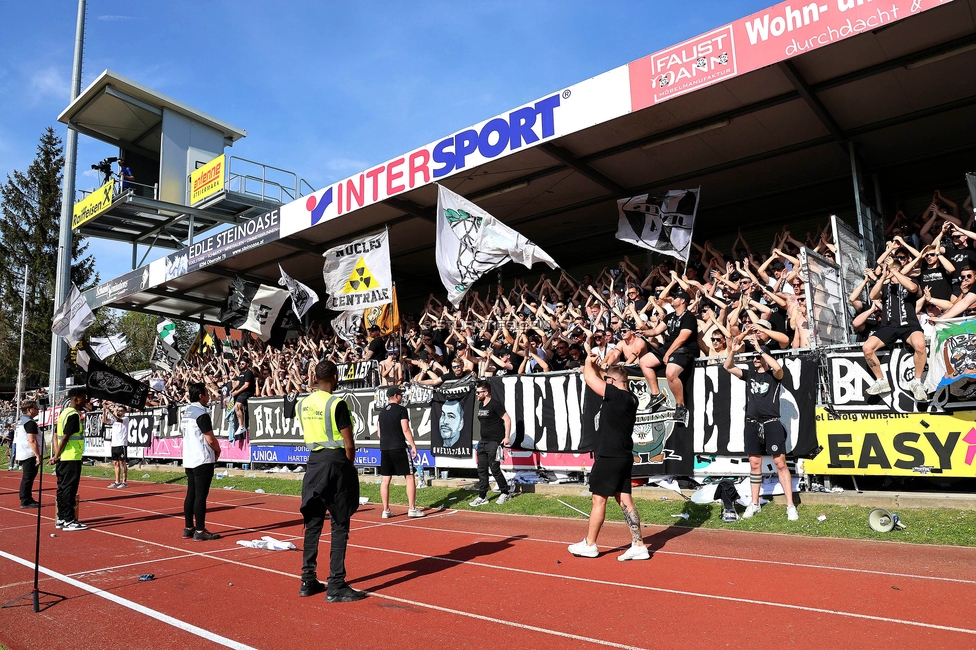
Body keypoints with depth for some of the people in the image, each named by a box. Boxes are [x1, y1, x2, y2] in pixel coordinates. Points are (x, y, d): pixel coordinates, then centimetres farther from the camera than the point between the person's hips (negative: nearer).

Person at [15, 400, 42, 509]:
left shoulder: (21, 422, 16)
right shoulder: (30, 422, -16)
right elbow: (32, 441, -23)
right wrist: (38, 456, -22)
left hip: (23, 454, 10)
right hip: (30, 455, -10)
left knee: (27, 478, 16)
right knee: (28, 478, -6)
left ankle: (27, 499, 24)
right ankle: (26, 501, -3)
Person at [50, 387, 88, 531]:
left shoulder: (64, 412, 15)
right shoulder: (74, 415, -14)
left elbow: (56, 435, 16)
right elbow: (65, 437, -18)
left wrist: (56, 455, 13)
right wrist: (57, 456, -12)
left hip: (63, 459, 10)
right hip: (71, 458, -10)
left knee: (63, 488, 12)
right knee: (69, 489, -6)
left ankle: (61, 519, 18)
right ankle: (69, 521, -3)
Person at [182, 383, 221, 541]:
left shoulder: (187, 412, 12)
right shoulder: (202, 413, -16)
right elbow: (210, 439, -17)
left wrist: (213, 449, 16)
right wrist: (218, 450, 2)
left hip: (189, 459, 9)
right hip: (203, 460, -9)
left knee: (191, 494, 13)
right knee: (201, 496, -4)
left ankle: (188, 529, 19)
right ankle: (200, 532, 0)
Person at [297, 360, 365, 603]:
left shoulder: (302, 404, 6)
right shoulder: (336, 404, -14)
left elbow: (309, 435, 14)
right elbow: (349, 444, -12)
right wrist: (349, 465, 2)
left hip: (313, 463, 7)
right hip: (335, 462, -7)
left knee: (313, 523, 14)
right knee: (339, 526, 0)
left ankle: (308, 581, 23)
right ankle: (336, 587, 4)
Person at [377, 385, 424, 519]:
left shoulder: (382, 412, 14)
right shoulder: (401, 409, -6)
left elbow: (379, 432, 17)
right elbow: (405, 430, -12)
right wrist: (413, 446, -10)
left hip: (384, 449, 7)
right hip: (399, 448, -7)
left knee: (385, 480, 7)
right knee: (409, 477, 1)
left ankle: (386, 510, 10)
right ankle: (412, 509, 1)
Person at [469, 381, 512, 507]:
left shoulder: (495, 405, -12)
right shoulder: (481, 406, 14)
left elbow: (507, 419, -15)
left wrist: (507, 437, -19)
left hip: (494, 442, -9)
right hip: (483, 442, 9)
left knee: (495, 469, -4)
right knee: (482, 470, 7)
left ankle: (506, 493, 14)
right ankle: (482, 497, 14)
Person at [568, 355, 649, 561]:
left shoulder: (617, 395, -17)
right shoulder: (630, 398, 9)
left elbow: (589, 378, -12)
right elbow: (599, 378, 24)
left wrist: (588, 362, 5)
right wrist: (597, 367, 17)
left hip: (609, 457, -9)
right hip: (623, 457, 9)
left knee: (599, 499, 2)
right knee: (625, 500, 10)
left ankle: (589, 545, 14)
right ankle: (638, 546, 10)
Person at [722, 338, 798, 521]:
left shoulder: (773, 375, 1)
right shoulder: (749, 375, 13)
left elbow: (778, 368, -22)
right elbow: (728, 367, 7)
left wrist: (760, 349, -22)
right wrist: (733, 352, -10)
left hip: (771, 424, -4)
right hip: (752, 425, 4)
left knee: (780, 464, -5)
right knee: (754, 464, 9)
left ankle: (790, 506, 0)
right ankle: (754, 504, 17)